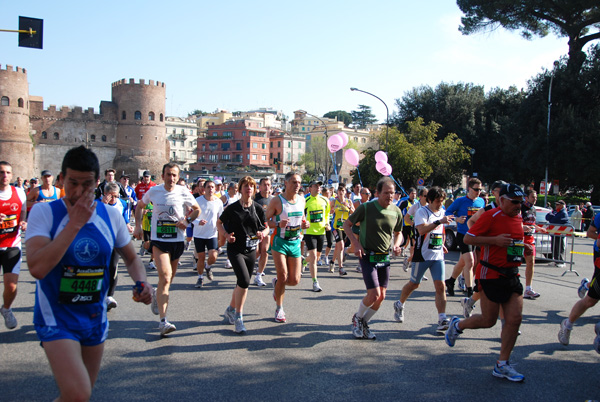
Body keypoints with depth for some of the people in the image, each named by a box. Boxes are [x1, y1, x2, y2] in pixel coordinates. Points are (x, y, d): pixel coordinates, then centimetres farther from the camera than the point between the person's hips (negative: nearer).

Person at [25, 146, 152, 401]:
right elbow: (37, 268, -27)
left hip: (95, 318, 5)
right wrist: (75, 224, -25)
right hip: (56, 317, -5)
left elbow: (131, 258, 12)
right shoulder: (43, 212, -13)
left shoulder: (110, 216, -2)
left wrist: (141, 282, -9)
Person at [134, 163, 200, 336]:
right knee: (165, 277, -18)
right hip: (158, 240, -2)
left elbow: (196, 209, 11)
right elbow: (139, 206, 16)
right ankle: (163, 321, -17)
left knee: (169, 277, 15)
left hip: (177, 240, 2)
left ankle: (157, 295, 50)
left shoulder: (183, 192, -2)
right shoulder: (153, 191, -1)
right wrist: (138, 226, 3)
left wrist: (187, 220, -7)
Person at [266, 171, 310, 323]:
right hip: (280, 241, -5)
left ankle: (276, 282, 36)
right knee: (283, 277, -9)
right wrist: (278, 224, -26)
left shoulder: (301, 200, 5)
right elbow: (265, 220, -7)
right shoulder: (276, 200, -10)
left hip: (295, 242, 5)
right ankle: (279, 309, 11)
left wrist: (305, 223, -2)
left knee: (294, 280, 2)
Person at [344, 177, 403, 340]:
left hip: (385, 258, 5)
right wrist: (356, 243, -15)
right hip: (368, 257, -5)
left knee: (381, 297, 5)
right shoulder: (366, 208, -12)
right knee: (373, 294, -13)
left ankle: (364, 323, 28)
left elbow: (398, 233, 17)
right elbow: (347, 224, -2)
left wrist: (396, 245, -4)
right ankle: (357, 318, 16)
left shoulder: (396, 211, 1)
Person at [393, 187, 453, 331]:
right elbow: (422, 230, -28)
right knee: (414, 284, 8)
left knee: (440, 286, -7)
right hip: (423, 254, -5)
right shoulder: (422, 211, -11)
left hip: (438, 255, 5)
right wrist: (439, 221, -33)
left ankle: (442, 319, -8)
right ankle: (399, 305, 33)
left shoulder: (442, 211, 11)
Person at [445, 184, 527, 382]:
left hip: (512, 275, 7)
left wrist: (523, 247, 8)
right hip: (491, 275, -7)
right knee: (488, 321, 1)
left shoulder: (518, 217, 12)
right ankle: (457, 325, 30)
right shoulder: (491, 216, -13)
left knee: (515, 319, -1)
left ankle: (502, 365, 10)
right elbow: (468, 239, -13)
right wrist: (494, 240, -23)